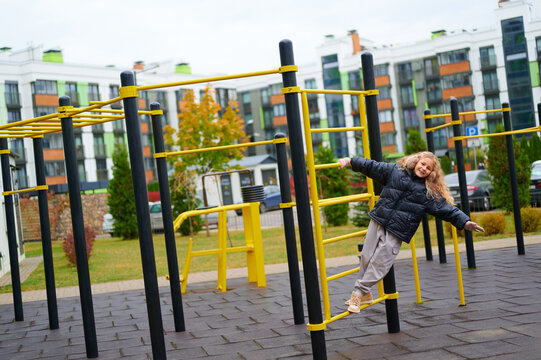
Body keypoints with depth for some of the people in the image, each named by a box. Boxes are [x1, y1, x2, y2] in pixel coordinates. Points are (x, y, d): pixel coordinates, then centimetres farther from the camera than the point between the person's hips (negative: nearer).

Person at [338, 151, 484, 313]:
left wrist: (465, 222, -6)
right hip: (378, 220, 2)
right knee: (367, 257, 3)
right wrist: (350, 161, 9)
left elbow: (447, 209, 2)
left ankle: (359, 292, 4)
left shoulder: (429, 192, 2)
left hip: (397, 232, -2)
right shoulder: (395, 171, 6)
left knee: (379, 263, -8)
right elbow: (371, 166, 11)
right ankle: (365, 294, 18)